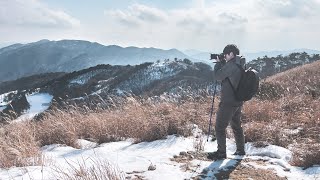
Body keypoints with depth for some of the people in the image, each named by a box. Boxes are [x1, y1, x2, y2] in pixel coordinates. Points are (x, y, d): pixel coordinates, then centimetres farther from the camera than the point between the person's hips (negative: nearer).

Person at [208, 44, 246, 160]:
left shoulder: (231, 65, -19)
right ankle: (241, 150, 28)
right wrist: (222, 63, 9)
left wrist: (218, 63, 0)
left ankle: (221, 152, 2)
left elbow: (217, 76, -13)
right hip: (238, 101, 10)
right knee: (236, 126, 20)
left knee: (219, 127, -2)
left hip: (228, 102, -10)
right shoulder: (240, 65, 11)